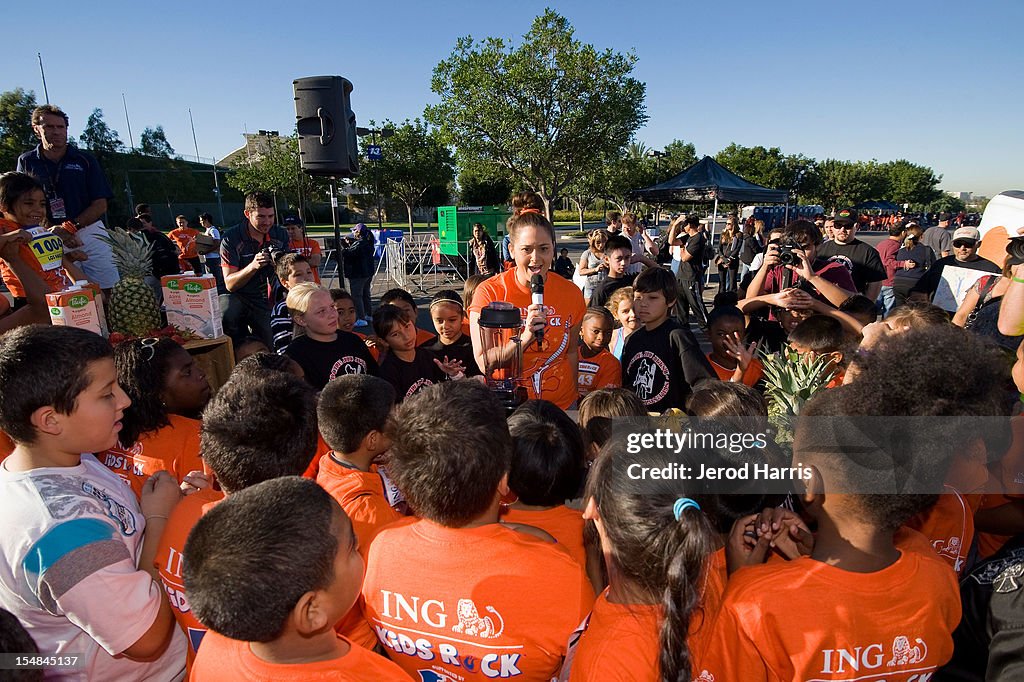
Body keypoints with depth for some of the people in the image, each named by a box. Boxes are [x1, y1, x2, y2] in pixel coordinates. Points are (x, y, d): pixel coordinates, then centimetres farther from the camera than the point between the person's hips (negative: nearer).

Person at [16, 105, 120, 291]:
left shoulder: (85, 160, 8)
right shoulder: (27, 162, 10)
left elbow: (100, 205, 2)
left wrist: (69, 228, -10)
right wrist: (53, 231, -12)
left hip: (89, 231, 0)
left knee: (108, 290, -7)